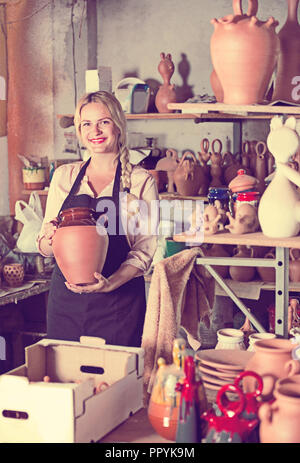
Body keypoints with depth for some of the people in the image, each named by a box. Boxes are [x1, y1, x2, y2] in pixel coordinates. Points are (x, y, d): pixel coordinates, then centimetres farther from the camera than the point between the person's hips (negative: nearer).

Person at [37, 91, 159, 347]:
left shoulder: (141, 181, -1)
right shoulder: (64, 176, 8)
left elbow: (145, 249, -5)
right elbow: (45, 248, 12)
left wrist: (110, 283, -20)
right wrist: (49, 239, -11)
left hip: (118, 303, -2)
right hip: (65, 298, 3)